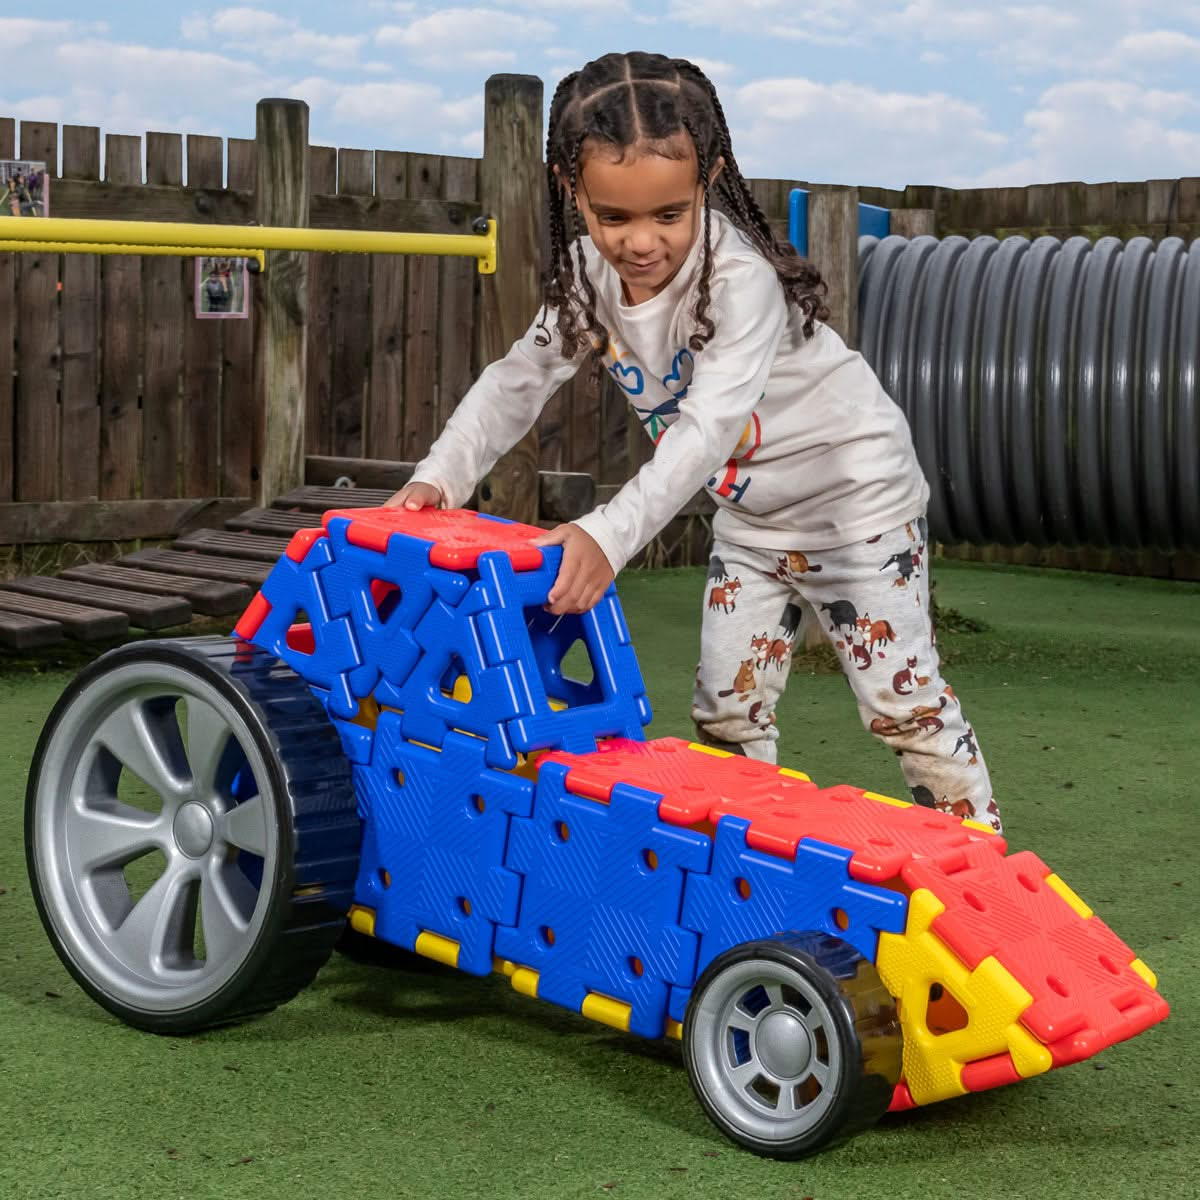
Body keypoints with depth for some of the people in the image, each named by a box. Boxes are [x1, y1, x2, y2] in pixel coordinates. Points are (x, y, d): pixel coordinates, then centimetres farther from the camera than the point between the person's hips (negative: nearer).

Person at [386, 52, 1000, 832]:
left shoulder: (740, 279, -34)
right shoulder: (590, 275, -11)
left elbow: (709, 428, -44)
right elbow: (521, 380, -5)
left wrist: (610, 536, -55)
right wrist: (440, 478, -21)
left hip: (857, 497, -7)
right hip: (751, 515, 7)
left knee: (904, 702, -3)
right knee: (726, 708, 10)